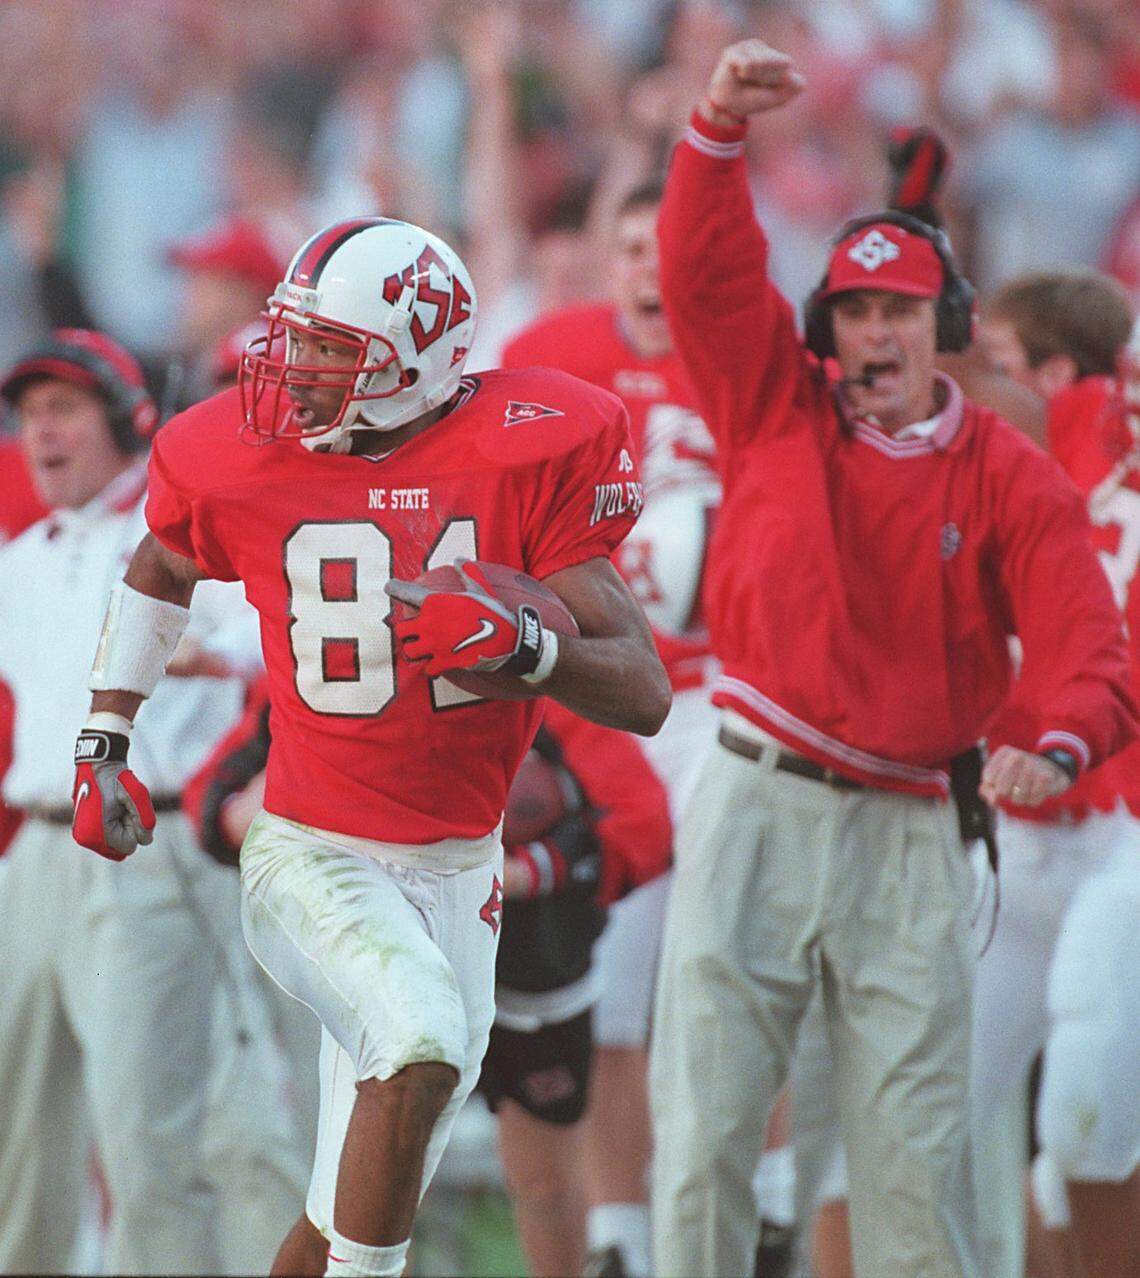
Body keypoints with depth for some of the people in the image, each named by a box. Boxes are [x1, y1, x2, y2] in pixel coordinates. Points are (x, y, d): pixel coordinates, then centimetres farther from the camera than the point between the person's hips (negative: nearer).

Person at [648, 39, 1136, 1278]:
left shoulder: (1008, 478, 1)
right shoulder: (778, 404, 5)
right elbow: (704, 268, -6)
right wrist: (719, 123, -22)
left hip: (907, 832, 0)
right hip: (755, 804, 1)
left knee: (914, 1148, 1)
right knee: (702, 1124, -2)